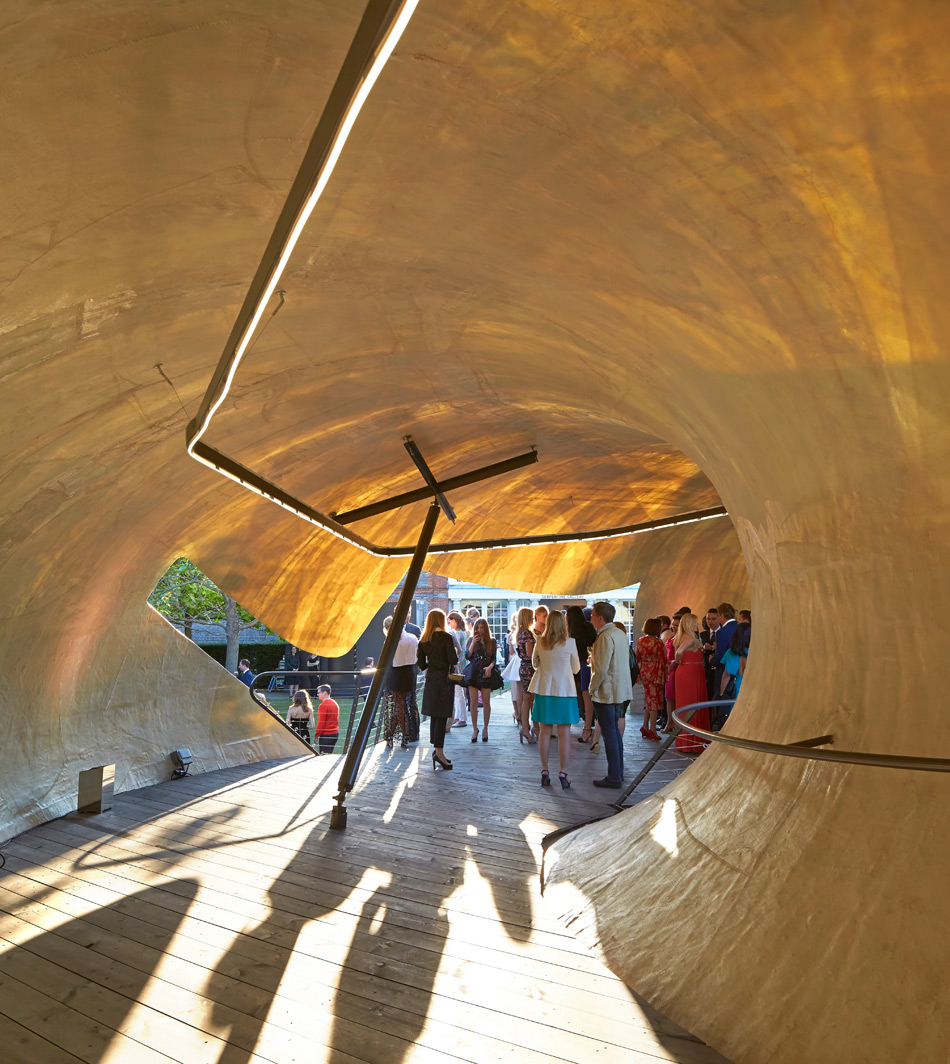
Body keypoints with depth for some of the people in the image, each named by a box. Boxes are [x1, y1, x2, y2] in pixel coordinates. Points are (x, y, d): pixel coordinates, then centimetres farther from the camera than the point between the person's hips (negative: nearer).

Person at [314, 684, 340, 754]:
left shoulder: (323, 705, -14)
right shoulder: (335, 703, 11)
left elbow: (321, 722, -14)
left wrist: (316, 735, -6)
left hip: (326, 735, -8)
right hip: (335, 733, 8)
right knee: (329, 754, 16)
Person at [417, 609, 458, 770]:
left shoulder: (423, 640, 6)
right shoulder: (446, 637, -12)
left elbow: (421, 664, 7)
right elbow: (453, 660, -15)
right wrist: (456, 653, 5)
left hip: (431, 678, 7)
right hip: (444, 678, -7)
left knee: (434, 716, 13)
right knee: (442, 715, -4)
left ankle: (436, 749, 22)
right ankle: (439, 752, -3)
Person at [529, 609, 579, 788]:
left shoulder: (540, 642, -1)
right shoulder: (569, 643, -8)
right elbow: (576, 668, 3)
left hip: (544, 690, 3)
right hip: (564, 691, -3)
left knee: (544, 731, 9)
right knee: (564, 733, 4)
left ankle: (544, 771, 14)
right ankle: (563, 773, 6)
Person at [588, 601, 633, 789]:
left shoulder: (605, 636, -19)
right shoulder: (620, 634, 10)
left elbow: (601, 669, -23)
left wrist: (592, 689, -11)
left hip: (605, 693, -10)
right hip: (619, 690, 10)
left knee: (609, 734, -2)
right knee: (614, 732, 18)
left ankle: (614, 778, 4)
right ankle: (618, 773, 26)